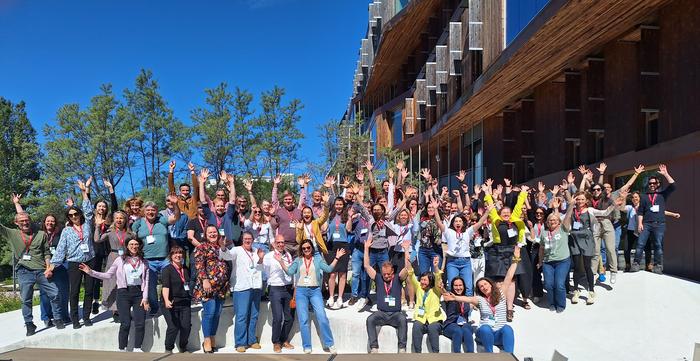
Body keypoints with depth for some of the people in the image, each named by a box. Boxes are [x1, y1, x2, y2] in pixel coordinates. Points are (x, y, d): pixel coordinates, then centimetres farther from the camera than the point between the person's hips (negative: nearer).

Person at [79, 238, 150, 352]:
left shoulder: (144, 262, 8)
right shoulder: (120, 260, 4)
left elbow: (146, 281, 5)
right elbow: (108, 275, 6)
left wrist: (145, 298, -2)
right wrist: (91, 272, -3)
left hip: (139, 293, 2)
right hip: (124, 292, -2)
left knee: (140, 323, -3)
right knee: (125, 323, -5)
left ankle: (137, 349, 9)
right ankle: (122, 349, 7)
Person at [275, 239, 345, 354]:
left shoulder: (318, 259, 6)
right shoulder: (298, 260, 10)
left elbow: (328, 269, -4)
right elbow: (290, 272, 0)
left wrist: (336, 258, -13)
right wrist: (281, 261, -10)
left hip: (315, 291, -1)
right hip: (301, 291, 1)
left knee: (322, 317, -9)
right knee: (303, 320, 2)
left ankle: (330, 344, 2)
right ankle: (307, 347, 10)